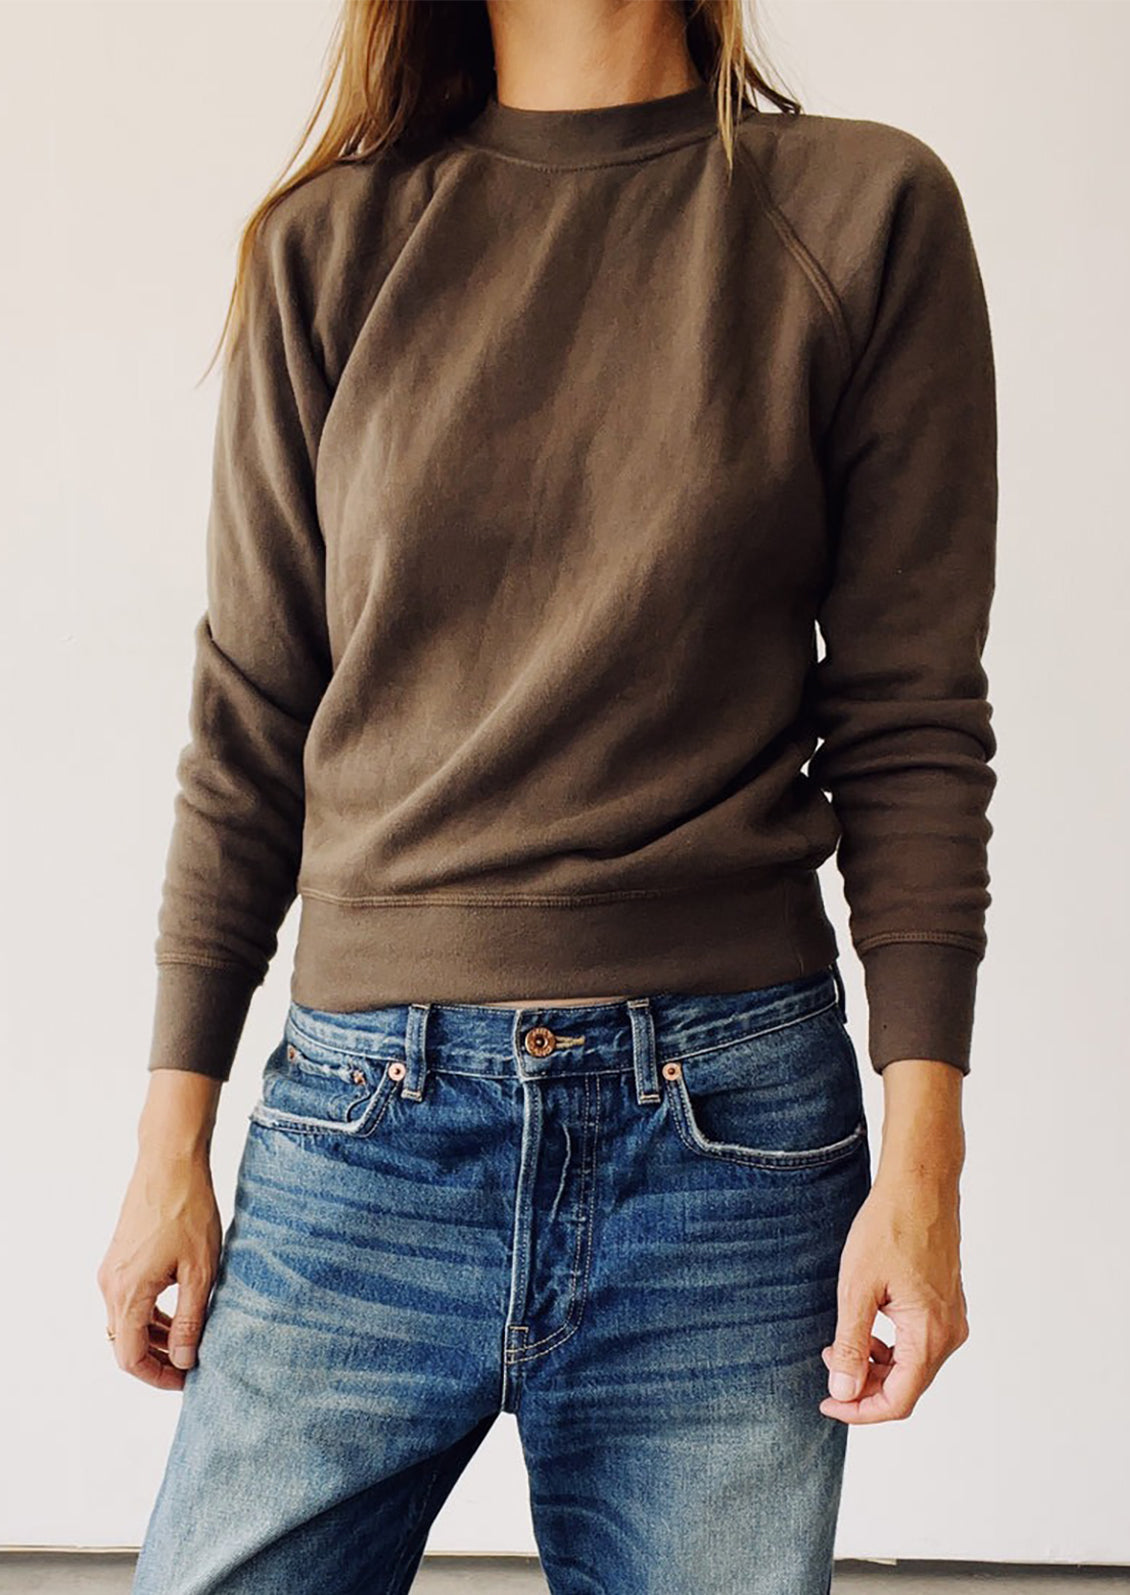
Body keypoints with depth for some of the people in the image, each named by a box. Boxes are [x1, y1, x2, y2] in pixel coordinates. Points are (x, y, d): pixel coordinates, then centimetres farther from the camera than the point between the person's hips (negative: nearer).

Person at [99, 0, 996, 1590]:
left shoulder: (870, 211, 2)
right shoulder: (327, 247, 6)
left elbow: (908, 721, 0)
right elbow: (250, 724, 6)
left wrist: (923, 1155, -5)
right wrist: (173, 1138, 5)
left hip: (728, 1127, -1)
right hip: (364, 1123, 1)